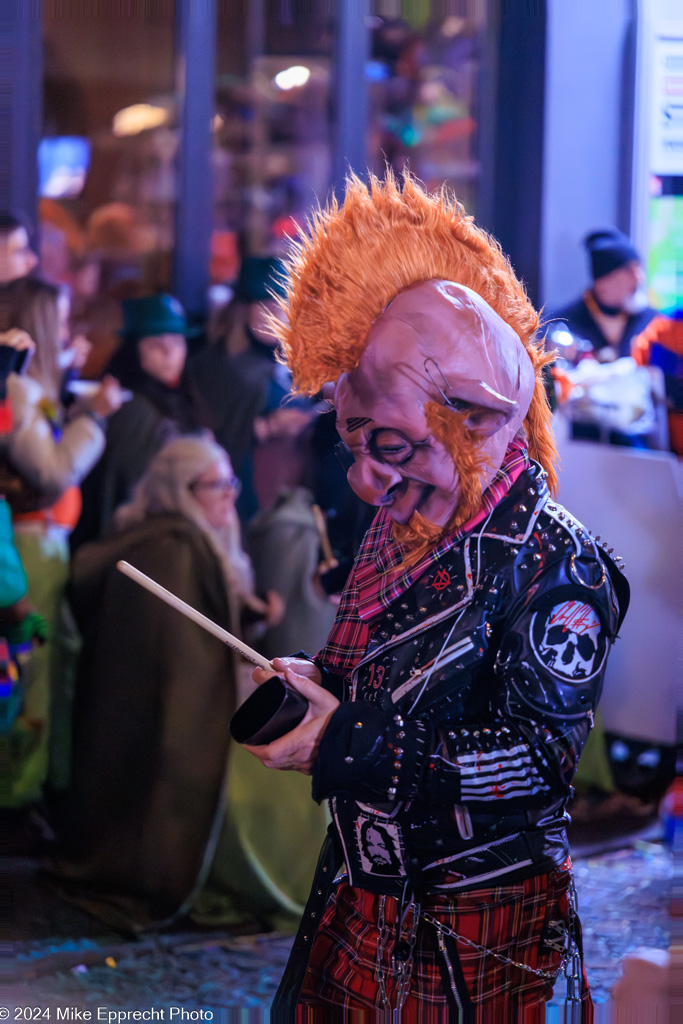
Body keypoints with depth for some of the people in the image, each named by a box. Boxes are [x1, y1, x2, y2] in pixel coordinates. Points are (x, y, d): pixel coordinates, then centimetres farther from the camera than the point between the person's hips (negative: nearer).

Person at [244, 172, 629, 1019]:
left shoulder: (553, 565, -20)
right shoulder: (401, 531, 5)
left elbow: (542, 758, -25)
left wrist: (350, 745, -26)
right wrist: (316, 686, -6)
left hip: (485, 923, -7)